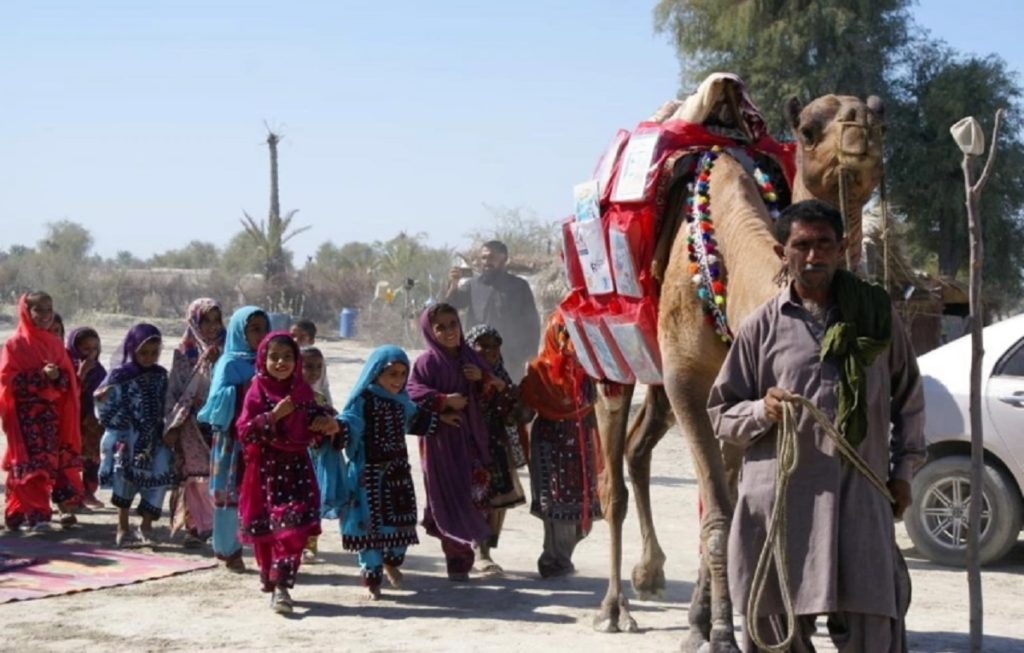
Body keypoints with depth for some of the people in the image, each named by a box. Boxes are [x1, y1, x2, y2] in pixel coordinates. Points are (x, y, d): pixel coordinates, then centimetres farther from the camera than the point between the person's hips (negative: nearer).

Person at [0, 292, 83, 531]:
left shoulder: (56, 344, 13)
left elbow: (69, 380, 12)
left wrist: (58, 376, -11)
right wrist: (41, 375, -19)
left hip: (51, 416, 5)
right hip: (25, 416, -5)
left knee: (53, 463, 3)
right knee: (30, 464, -8)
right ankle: (35, 514, -6)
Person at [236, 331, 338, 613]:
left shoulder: (303, 391, 8)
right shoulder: (257, 392, -4)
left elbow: (312, 428, 17)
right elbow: (244, 431, -12)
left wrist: (327, 424, -4)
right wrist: (274, 416, -20)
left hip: (296, 467, 2)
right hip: (265, 468, -2)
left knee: (293, 526, -10)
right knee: (264, 528, 6)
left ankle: (281, 584, -10)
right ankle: (268, 577, 25)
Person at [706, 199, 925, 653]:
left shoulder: (876, 313, 9)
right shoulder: (762, 325, 5)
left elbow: (908, 396, 20)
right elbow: (721, 413, 8)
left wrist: (903, 469, 14)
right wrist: (762, 411, -12)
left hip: (861, 497, 0)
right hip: (780, 500, 0)